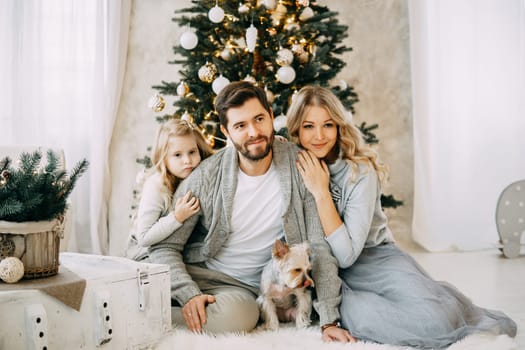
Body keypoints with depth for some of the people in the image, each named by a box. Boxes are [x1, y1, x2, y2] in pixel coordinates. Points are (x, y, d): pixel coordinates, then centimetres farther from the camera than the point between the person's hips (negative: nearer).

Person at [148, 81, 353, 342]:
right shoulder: (206, 177, -10)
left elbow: (320, 247, -9)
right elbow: (165, 247, -6)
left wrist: (329, 321, -14)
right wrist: (189, 294, -23)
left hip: (250, 286, 1)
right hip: (201, 274, -1)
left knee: (241, 315, -35)